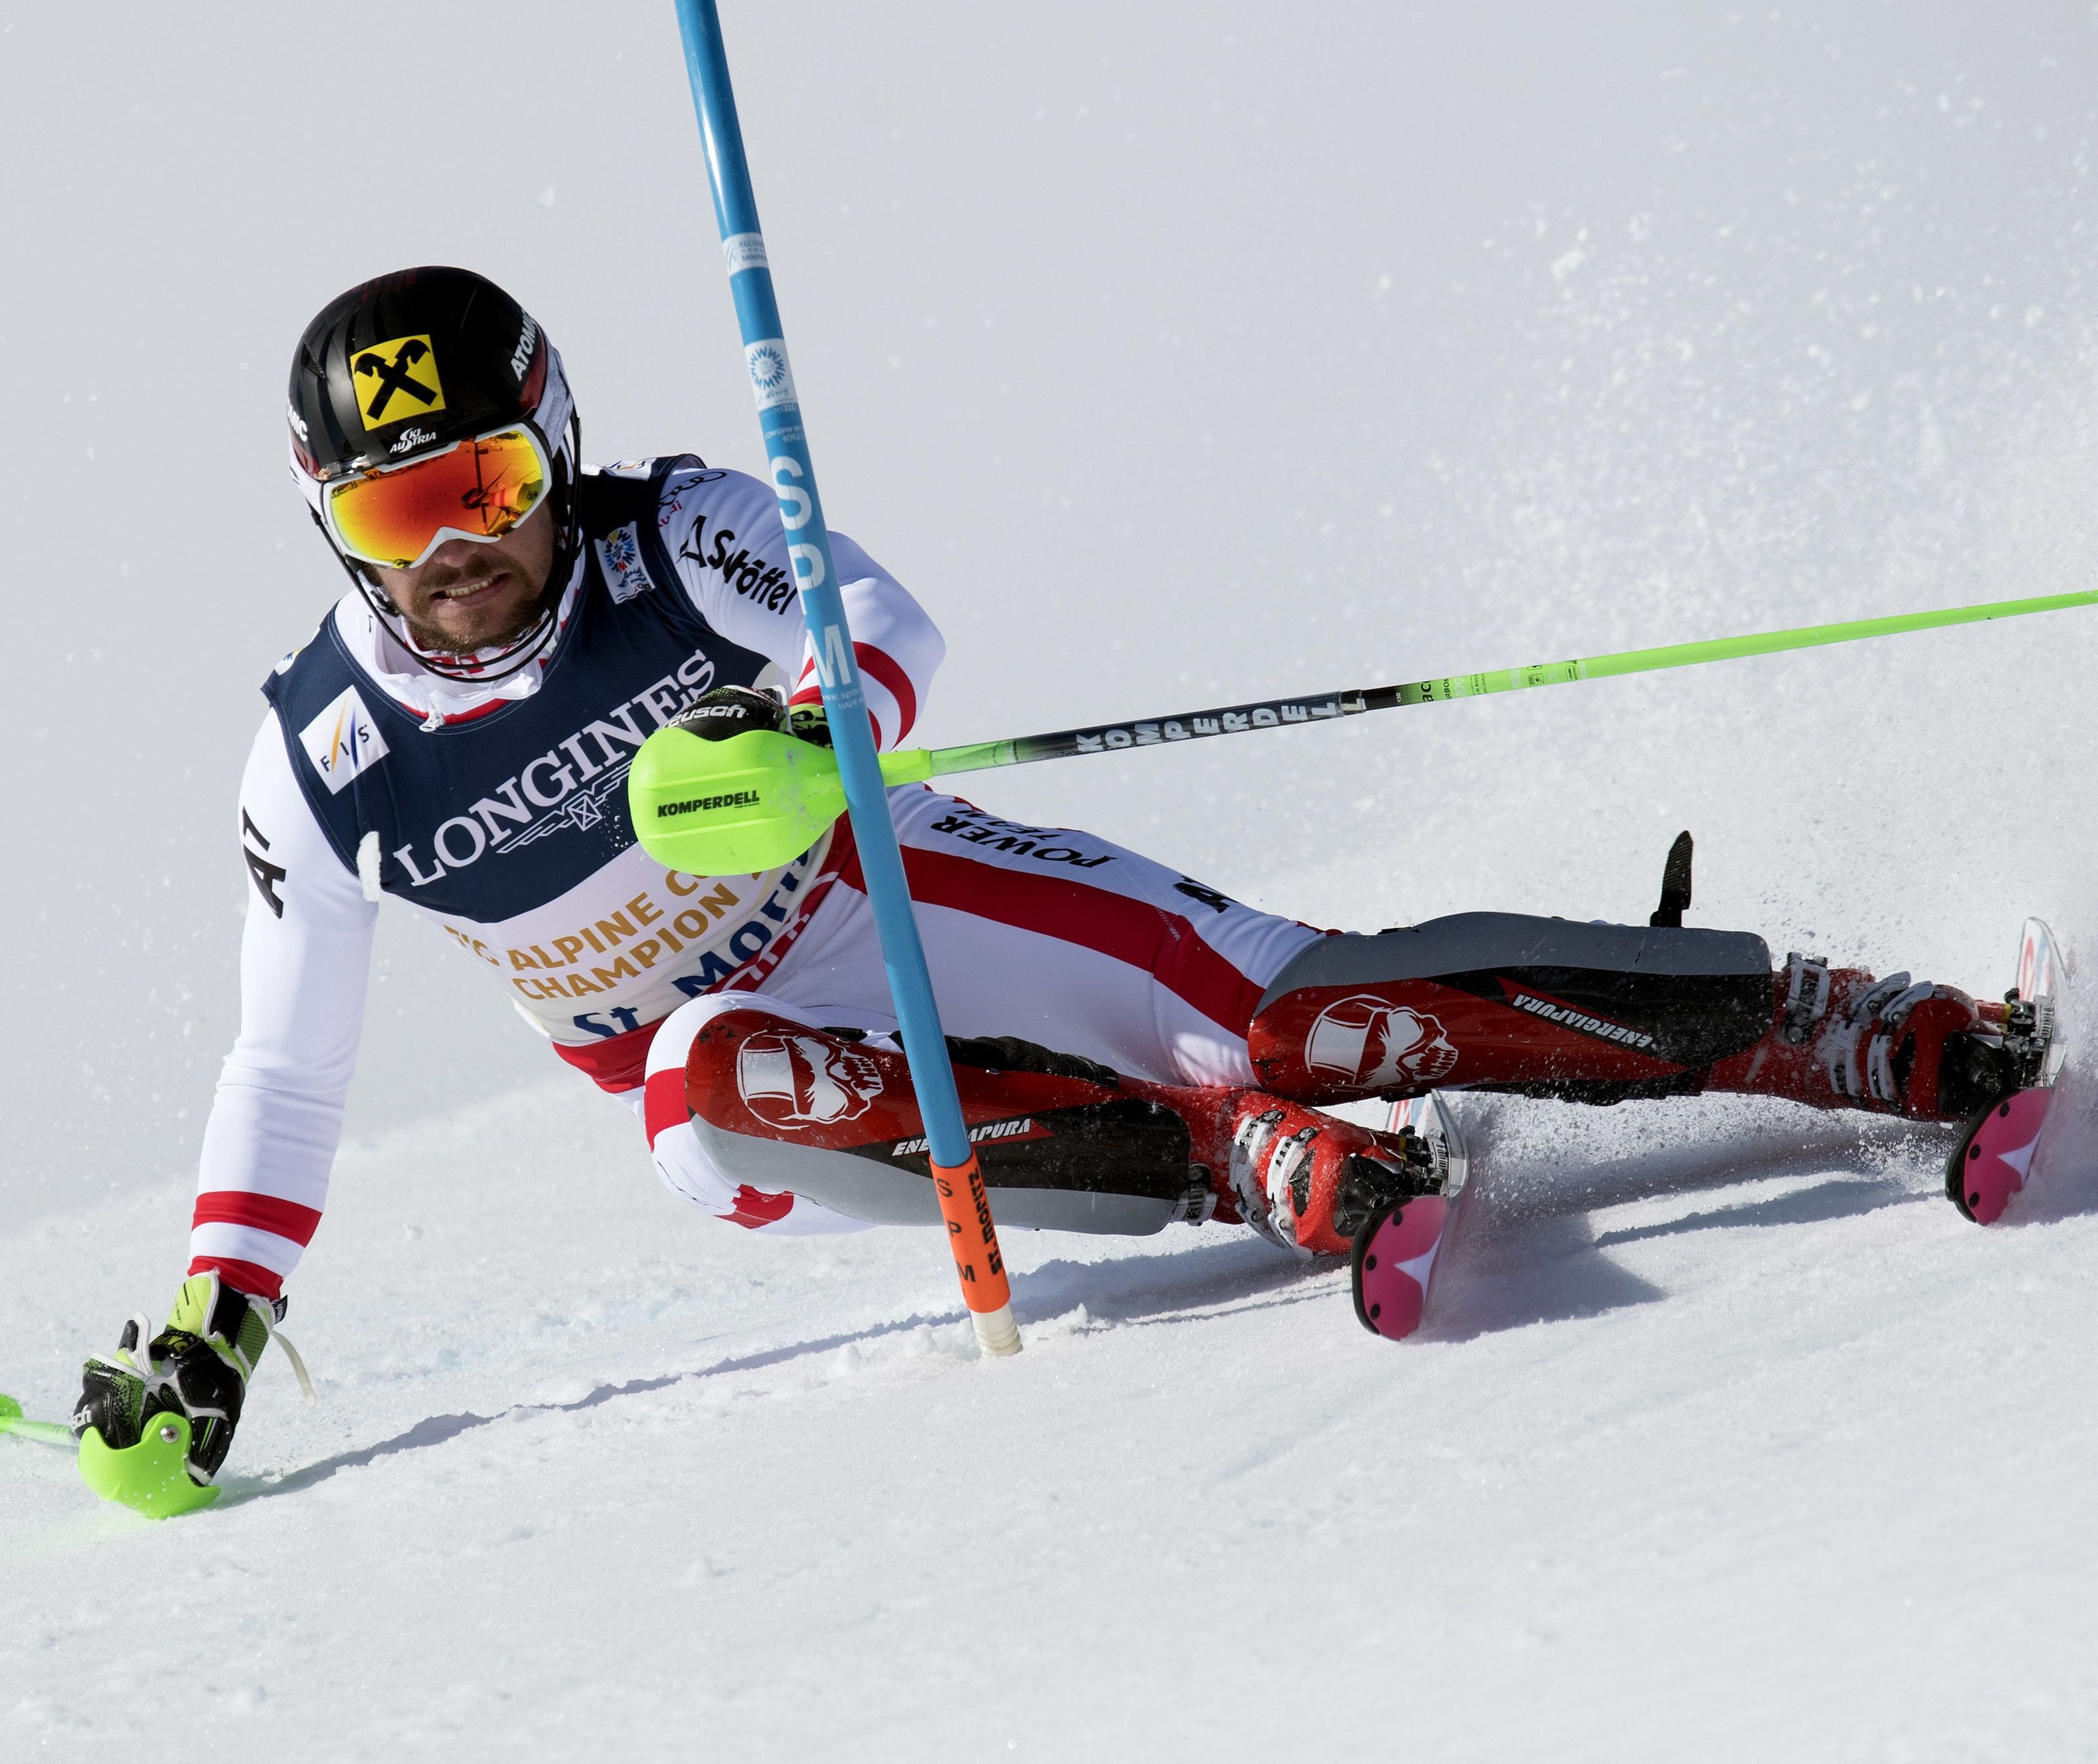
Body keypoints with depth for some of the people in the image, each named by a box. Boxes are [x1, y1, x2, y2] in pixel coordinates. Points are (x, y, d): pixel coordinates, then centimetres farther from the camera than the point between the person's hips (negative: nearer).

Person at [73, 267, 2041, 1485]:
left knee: (1299, 1004, -20)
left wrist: (815, 723, -48)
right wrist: (212, 1327, -3)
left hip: (902, 896, -1)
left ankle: (1871, 1035, -14)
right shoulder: (321, 762, -9)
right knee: (710, 1078, -37)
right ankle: (1256, 1164, -33)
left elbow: (886, 622, -25)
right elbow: (283, 1074, 2)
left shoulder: (672, 538, -13)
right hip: (743, 1056, 1)